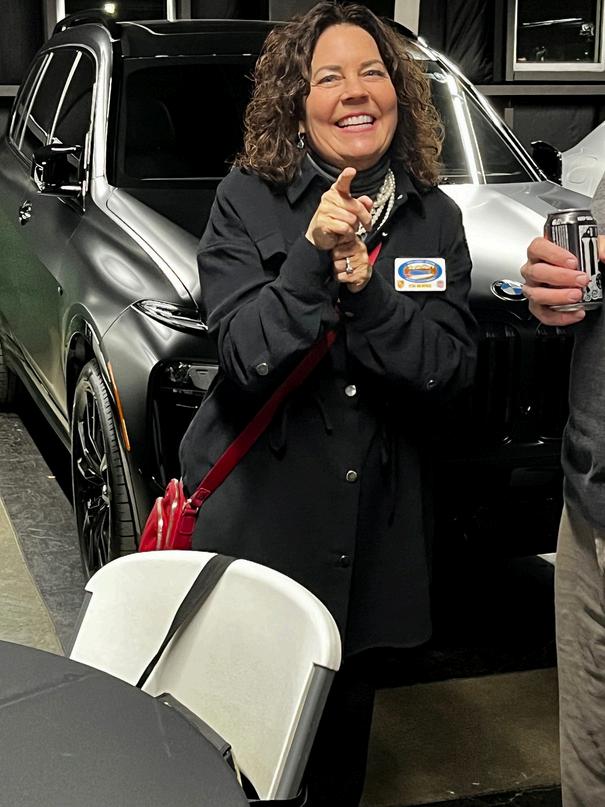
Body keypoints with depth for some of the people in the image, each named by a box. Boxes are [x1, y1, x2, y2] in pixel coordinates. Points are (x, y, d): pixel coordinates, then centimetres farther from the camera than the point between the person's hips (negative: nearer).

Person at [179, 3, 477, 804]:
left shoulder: (435, 218, 4)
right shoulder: (247, 201, -6)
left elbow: (452, 367, -6)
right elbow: (249, 358, -15)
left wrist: (365, 292, -20)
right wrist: (313, 255, -27)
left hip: (377, 522, 3)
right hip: (256, 512, -3)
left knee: (347, 707, 16)